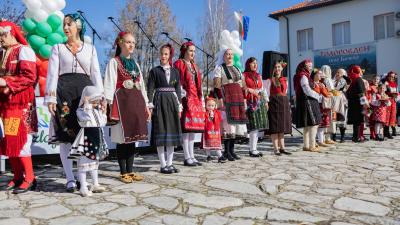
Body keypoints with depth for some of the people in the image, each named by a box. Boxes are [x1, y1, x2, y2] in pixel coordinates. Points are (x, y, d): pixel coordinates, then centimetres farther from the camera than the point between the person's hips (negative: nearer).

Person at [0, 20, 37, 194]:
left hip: (20, 103, -8)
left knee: (18, 139, -10)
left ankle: (29, 179, -2)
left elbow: (29, 77, -15)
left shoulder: (24, 50, -4)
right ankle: (18, 177, 14)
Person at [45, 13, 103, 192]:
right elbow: (52, 74, 3)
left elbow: (96, 74, 8)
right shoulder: (58, 48, 12)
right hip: (64, 93, 0)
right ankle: (70, 178, 1)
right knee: (65, 136, -4)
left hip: (85, 92, 1)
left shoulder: (90, 48, 14)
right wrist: (50, 98, -9)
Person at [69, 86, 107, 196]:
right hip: (86, 139, -8)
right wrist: (87, 106, -25)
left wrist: (103, 111, 8)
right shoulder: (81, 110, -11)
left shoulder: (97, 110, 11)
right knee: (84, 164, -2)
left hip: (97, 138, 8)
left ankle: (95, 184, 29)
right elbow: (85, 118, -30)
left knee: (94, 162, 18)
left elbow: (102, 123, 13)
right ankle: (83, 187, 6)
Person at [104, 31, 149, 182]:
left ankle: (130, 171, 15)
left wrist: (146, 104, 14)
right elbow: (109, 84, -6)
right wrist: (110, 105, -16)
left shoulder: (135, 63, 20)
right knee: (122, 138, -3)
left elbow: (141, 85, 20)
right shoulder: (114, 62, 2)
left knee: (133, 137, 7)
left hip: (136, 101, 6)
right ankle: (123, 172, 7)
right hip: (121, 101, -6)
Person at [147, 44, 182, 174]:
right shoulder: (154, 71, 2)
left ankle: (169, 163, 15)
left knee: (173, 131, 5)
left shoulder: (175, 71, 13)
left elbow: (178, 89, 13)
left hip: (172, 102, 4)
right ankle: (163, 165, 4)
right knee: (161, 132, -3)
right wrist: (150, 103, -13)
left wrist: (179, 104, 6)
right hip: (160, 102, -4)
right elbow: (150, 88, -3)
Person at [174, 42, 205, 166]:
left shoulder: (194, 65, 21)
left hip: (196, 99, 8)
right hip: (186, 99, -8)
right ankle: (187, 158, -3)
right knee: (186, 128, -8)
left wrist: (201, 99, 16)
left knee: (193, 128, 8)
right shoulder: (179, 64, -2)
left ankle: (192, 156, 14)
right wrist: (183, 95, -18)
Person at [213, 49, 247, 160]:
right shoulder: (219, 68, 2)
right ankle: (226, 151, -3)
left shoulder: (237, 69, 21)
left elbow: (243, 85, 21)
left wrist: (244, 99, 13)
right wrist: (220, 99, -17)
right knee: (228, 122, -10)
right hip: (226, 97, -6)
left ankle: (232, 150, 12)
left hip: (238, 97, 6)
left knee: (236, 122, 5)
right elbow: (217, 85, -8)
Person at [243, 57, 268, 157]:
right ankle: (252, 150, -6)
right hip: (250, 102, -7)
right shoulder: (244, 75, 2)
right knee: (254, 127, -11)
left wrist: (266, 101, 15)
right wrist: (250, 90, -16)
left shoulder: (259, 76, 22)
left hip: (260, 102, 7)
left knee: (258, 127, 5)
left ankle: (253, 148, 12)